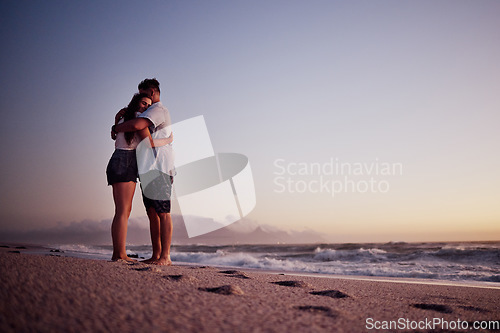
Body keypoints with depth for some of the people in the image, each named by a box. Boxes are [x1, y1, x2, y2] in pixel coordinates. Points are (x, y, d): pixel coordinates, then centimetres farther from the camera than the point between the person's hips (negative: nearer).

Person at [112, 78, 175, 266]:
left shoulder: (158, 110, -5)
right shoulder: (152, 113, 29)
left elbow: (137, 125, -22)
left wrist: (116, 129, -5)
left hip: (159, 169, -10)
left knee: (162, 213, -11)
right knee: (152, 214, 6)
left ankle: (165, 256, -12)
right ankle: (156, 255, 8)